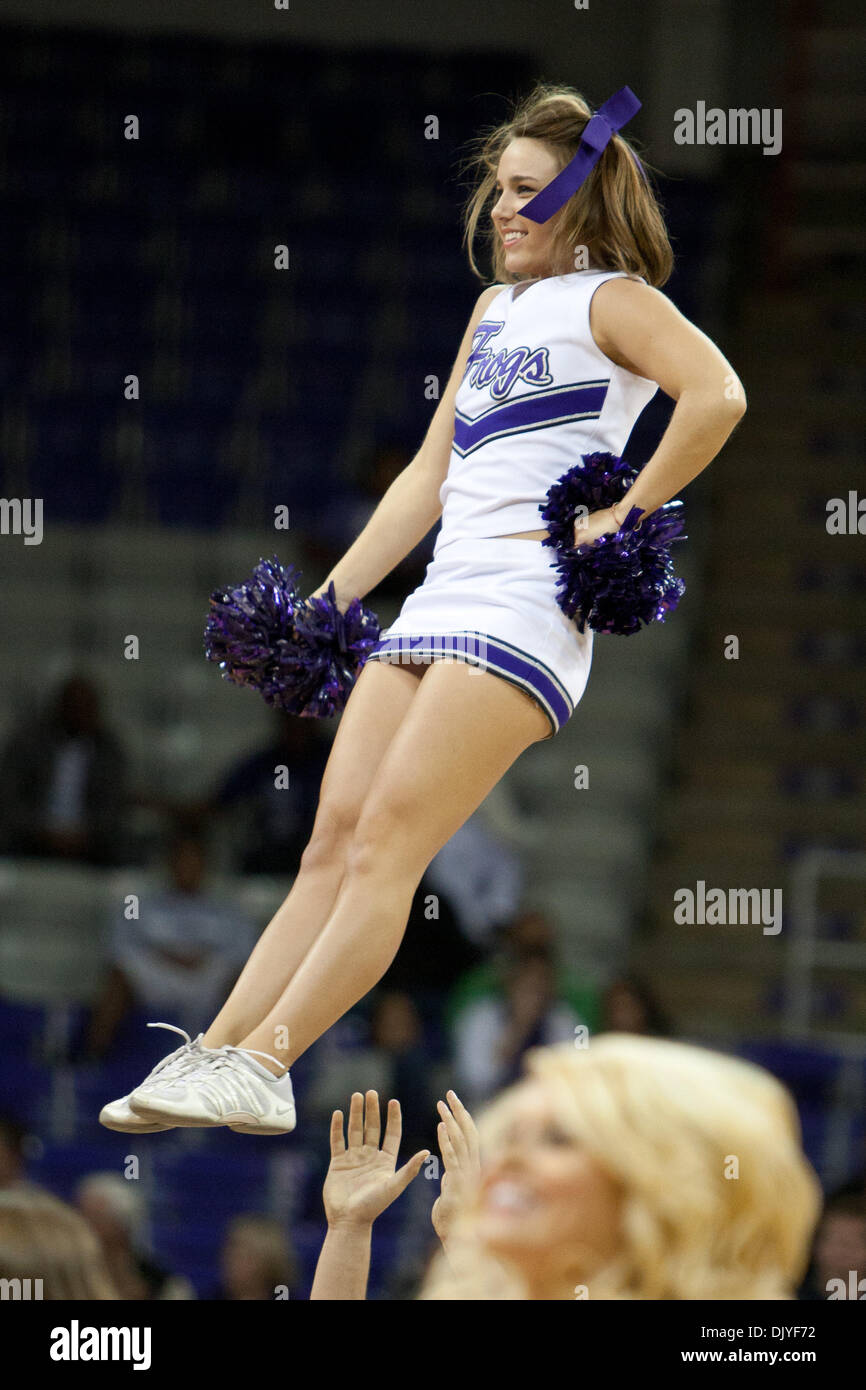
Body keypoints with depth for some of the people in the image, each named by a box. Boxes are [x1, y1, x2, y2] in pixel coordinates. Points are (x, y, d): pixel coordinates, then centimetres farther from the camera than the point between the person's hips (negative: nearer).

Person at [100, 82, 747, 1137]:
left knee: (386, 843, -16)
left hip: (527, 601, -8)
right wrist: (326, 602, 25)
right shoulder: (496, 307, 27)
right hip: (436, 602, 8)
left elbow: (717, 394, -17)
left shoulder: (610, 298, 2)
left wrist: (624, 515, -14)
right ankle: (210, 1058, -7)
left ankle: (262, 1068, -22)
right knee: (334, 842, -1)